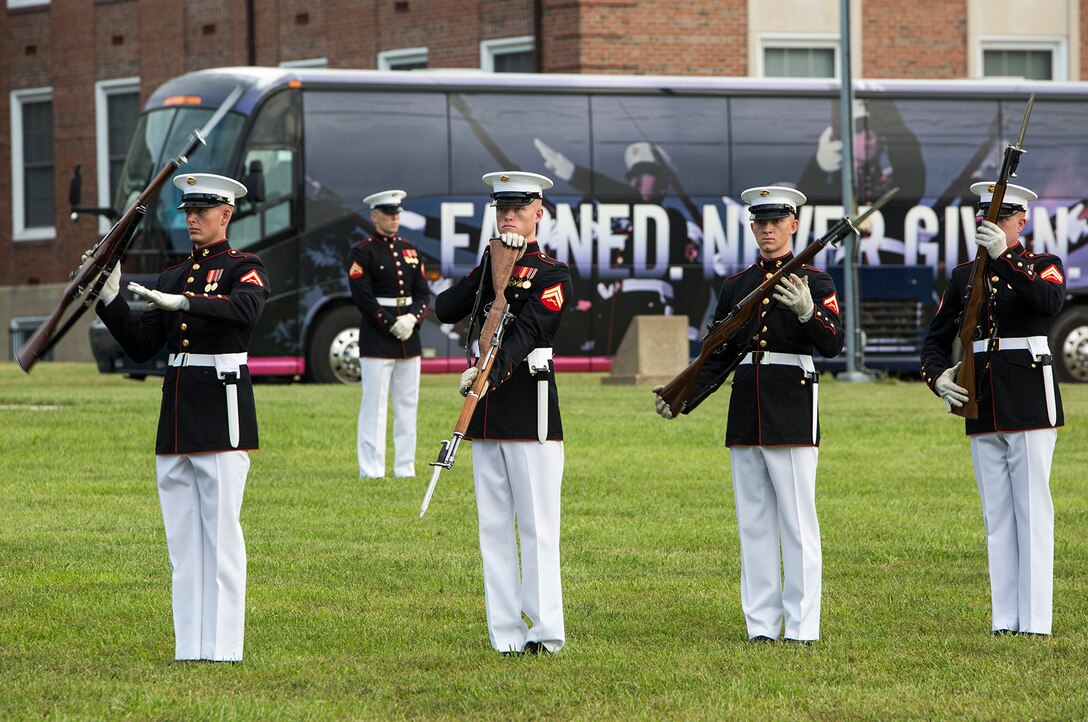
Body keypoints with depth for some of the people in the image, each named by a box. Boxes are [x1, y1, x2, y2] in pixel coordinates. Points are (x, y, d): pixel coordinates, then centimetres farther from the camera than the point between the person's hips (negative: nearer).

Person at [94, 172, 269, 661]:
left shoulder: (244, 269, -1)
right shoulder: (173, 277, 17)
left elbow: (247, 309, -25)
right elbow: (141, 346, 13)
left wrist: (180, 302, -34)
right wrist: (109, 300, -1)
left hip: (222, 405, -7)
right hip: (177, 413, 7)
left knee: (221, 528, -7)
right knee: (181, 532, 6)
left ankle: (222, 646, -6)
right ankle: (189, 646, 9)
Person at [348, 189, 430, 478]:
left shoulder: (410, 251, 14)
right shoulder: (363, 252, -3)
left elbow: (423, 294, 12)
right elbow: (362, 297, -10)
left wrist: (412, 318, -8)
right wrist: (392, 324, -15)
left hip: (409, 337, 6)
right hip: (376, 340, -6)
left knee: (408, 405, 6)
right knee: (374, 404, -6)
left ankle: (405, 468, 10)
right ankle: (371, 469, -5)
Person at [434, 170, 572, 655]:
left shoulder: (552, 274, -3)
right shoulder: (486, 268, 17)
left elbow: (528, 332, -18)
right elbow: (444, 310, 4)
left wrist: (491, 371, -34)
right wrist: (490, 266, -5)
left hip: (529, 407, -6)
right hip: (486, 412, 6)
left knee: (536, 524, -6)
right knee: (493, 525, 6)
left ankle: (545, 630, -5)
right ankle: (505, 633, 8)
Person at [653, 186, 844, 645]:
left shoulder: (813, 281, 1)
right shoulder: (735, 286, 15)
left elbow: (833, 345, -11)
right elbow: (717, 357, 16)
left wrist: (807, 312, -30)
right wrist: (682, 398, 4)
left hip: (792, 410, -5)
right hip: (746, 413, 5)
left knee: (797, 520, -5)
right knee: (753, 522, 6)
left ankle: (802, 627, -3)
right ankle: (761, 623, 10)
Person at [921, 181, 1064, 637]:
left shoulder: (1042, 266, 1)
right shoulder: (964, 276, 14)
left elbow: (1050, 302, -22)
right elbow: (936, 339, 16)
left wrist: (1005, 257, -30)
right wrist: (938, 377, -5)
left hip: (1030, 406, -5)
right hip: (982, 410, 5)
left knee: (1032, 511, -6)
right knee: (996, 514, 6)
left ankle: (1035, 621, -7)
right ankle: (1004, 620, 8)